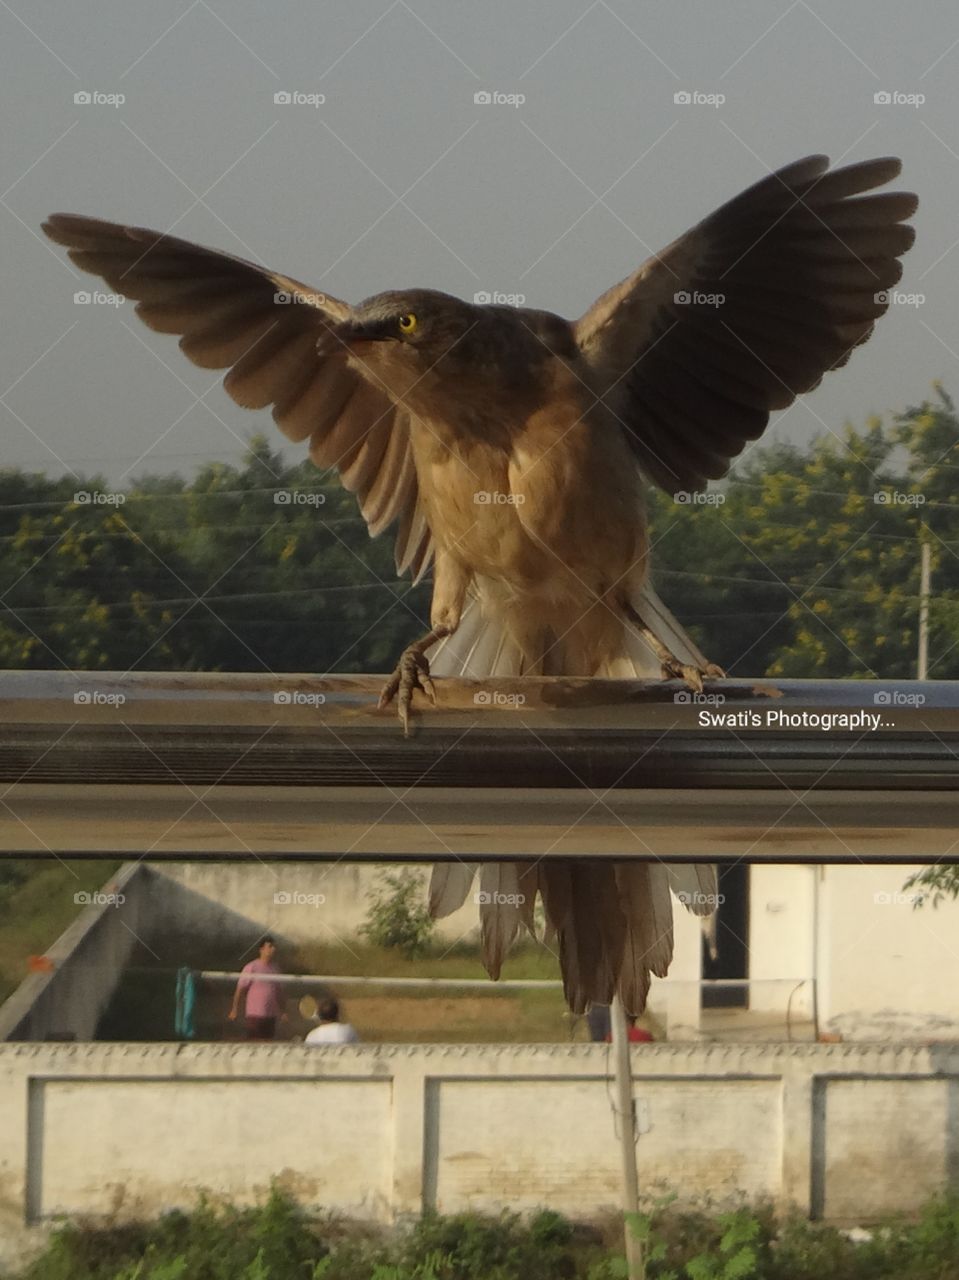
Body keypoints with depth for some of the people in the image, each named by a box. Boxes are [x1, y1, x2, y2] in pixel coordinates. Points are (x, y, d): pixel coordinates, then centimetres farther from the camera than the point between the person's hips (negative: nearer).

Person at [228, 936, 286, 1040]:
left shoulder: (275, 967, 11)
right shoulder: (251, 968, -7)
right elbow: (239, 990, -6)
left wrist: (282, 1011, 17)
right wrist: (235, 1010, -10)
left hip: (271, 1016, 6)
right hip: (255, 1015, -6)